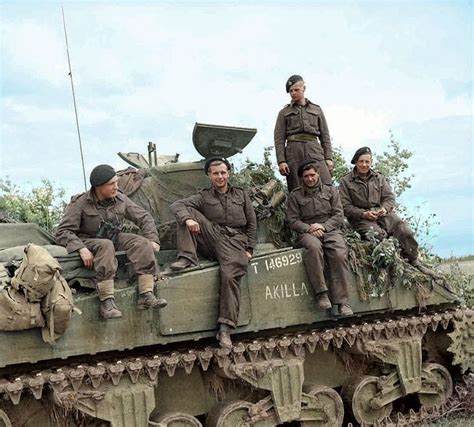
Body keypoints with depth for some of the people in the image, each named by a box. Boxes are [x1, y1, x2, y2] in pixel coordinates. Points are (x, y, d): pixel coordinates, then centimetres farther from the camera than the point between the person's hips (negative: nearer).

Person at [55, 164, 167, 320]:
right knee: (106, 246, -38)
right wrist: (82, 249, -33)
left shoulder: (120, 199, 1)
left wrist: (152, 239, -5)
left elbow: (144, 217, 9)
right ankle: (107, 302, -42)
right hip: (88, 242, -5)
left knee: (142, 243, -20)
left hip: (115, 239, 5)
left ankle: (146, 295, -30)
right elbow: (63, 232, -17)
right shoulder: (80, 203, -12)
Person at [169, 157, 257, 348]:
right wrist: (188, 219, -23)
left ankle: (225, 328, -30)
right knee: (187, 212, -13)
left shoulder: (241, 195, 21)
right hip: (212, 238, 2)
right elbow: (178, 205, 0)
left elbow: (252, 223, 18)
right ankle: (187, 257, -20)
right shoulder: (204, 196, 16)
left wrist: (249, 249, 5)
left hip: (235, 242, -1)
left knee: (230, 275, -30)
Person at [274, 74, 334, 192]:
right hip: (293, 151, -1)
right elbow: (279, 139, 7)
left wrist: (328, 157, 4)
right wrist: (281, 161, -6)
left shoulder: (317, 110, 20)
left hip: (314, 151, 1)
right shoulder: (284, 112, 15)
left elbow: (325, 135, 16)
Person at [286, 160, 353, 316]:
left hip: (330, 229, 1)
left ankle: (341, 302, -33)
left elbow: (339, 216, 9)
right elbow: (292, 220, 6)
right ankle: (321, 293, -36)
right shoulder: (295, 195, 14)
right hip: (307, 232, -1)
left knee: (339, 254, -31)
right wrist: (309, 228, -12)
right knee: (313, 247, -39)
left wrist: (323, 226, -8)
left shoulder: (330, 191, 17)